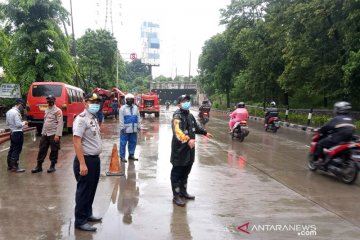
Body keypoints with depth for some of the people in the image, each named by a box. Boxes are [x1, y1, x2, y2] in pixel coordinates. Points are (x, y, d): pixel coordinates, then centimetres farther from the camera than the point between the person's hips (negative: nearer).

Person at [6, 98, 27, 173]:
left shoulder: (8, 112, 9)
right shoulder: (16, 112, -20)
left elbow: (7, 123, 16)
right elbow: (18, 124, -22)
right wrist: (24, 123, -5)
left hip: (12, 133, 9)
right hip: (18, 133, -9)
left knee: (11, 149, 16)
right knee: (16, 150, -3)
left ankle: (9, 165, 24)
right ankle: (14, 167, 2)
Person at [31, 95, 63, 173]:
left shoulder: (57, 110, -10)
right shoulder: (46, 110, 15)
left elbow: (60, 123, -16)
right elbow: (45, 122, 19)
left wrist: (57, 135, -21)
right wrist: (43, 132, 14)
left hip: (53, 134, -7)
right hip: (45, 134, 7)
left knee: (54, 151, 3)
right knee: (42, 150, 9)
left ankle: (52, 166, 15)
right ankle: (39, 166, 17)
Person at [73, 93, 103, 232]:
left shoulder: (94, 118, 12)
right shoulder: (81, 119, -17)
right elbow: (76, 141, -23)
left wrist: (95, 158, 17)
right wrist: (82, 164, -26)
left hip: (95, 159, 9)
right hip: (86, 160, -9)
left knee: (91, 189, 19)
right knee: (84, 191, 1)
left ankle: (87, 214, 34)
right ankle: (80, 221, 13)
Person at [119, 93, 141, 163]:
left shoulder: (135, 107, 11)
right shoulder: (123, 108, -3)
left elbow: (138, 117, 12)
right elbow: (121, 119, -6)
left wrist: (138, 126, 8)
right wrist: (122, 128, -12)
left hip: (134, 129, 5)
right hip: (125, 129, -4)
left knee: (133, 142, 10)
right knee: (123, 143, -1)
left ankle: (131, 155, 22)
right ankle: (122, 157, 6)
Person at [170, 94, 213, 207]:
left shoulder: (190, 115, 13)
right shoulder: (177, 116, -17)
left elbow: (195, 127, 31)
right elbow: (178, 131, -33)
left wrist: (205, 132, 42)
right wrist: (188, 140, -47)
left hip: (189, 149, 9)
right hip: (179, 149, -9)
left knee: (186, 172, 19)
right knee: (176, 173, 1)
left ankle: (183, 191, 35)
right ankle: (176, 196, 9)